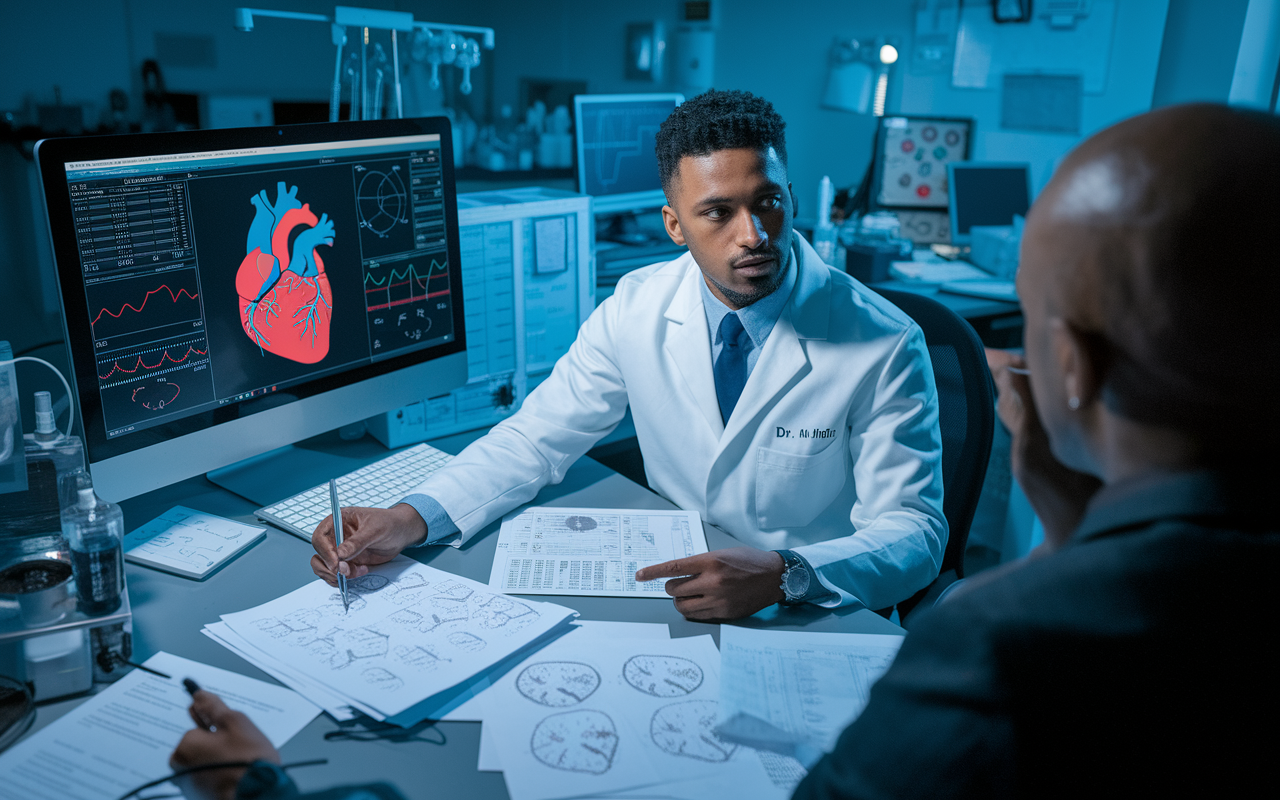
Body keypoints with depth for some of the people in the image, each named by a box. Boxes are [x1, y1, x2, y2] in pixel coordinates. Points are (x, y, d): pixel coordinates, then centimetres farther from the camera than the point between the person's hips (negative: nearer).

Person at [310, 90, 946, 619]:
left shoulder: (883, 346, -15)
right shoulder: (637, 309, -6)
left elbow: (914, 529, -15)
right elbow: (535, 439, -1)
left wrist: (784, 575, -36)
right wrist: (410, 519, -18)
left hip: (820, 625, -3)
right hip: (672, 592, 4)